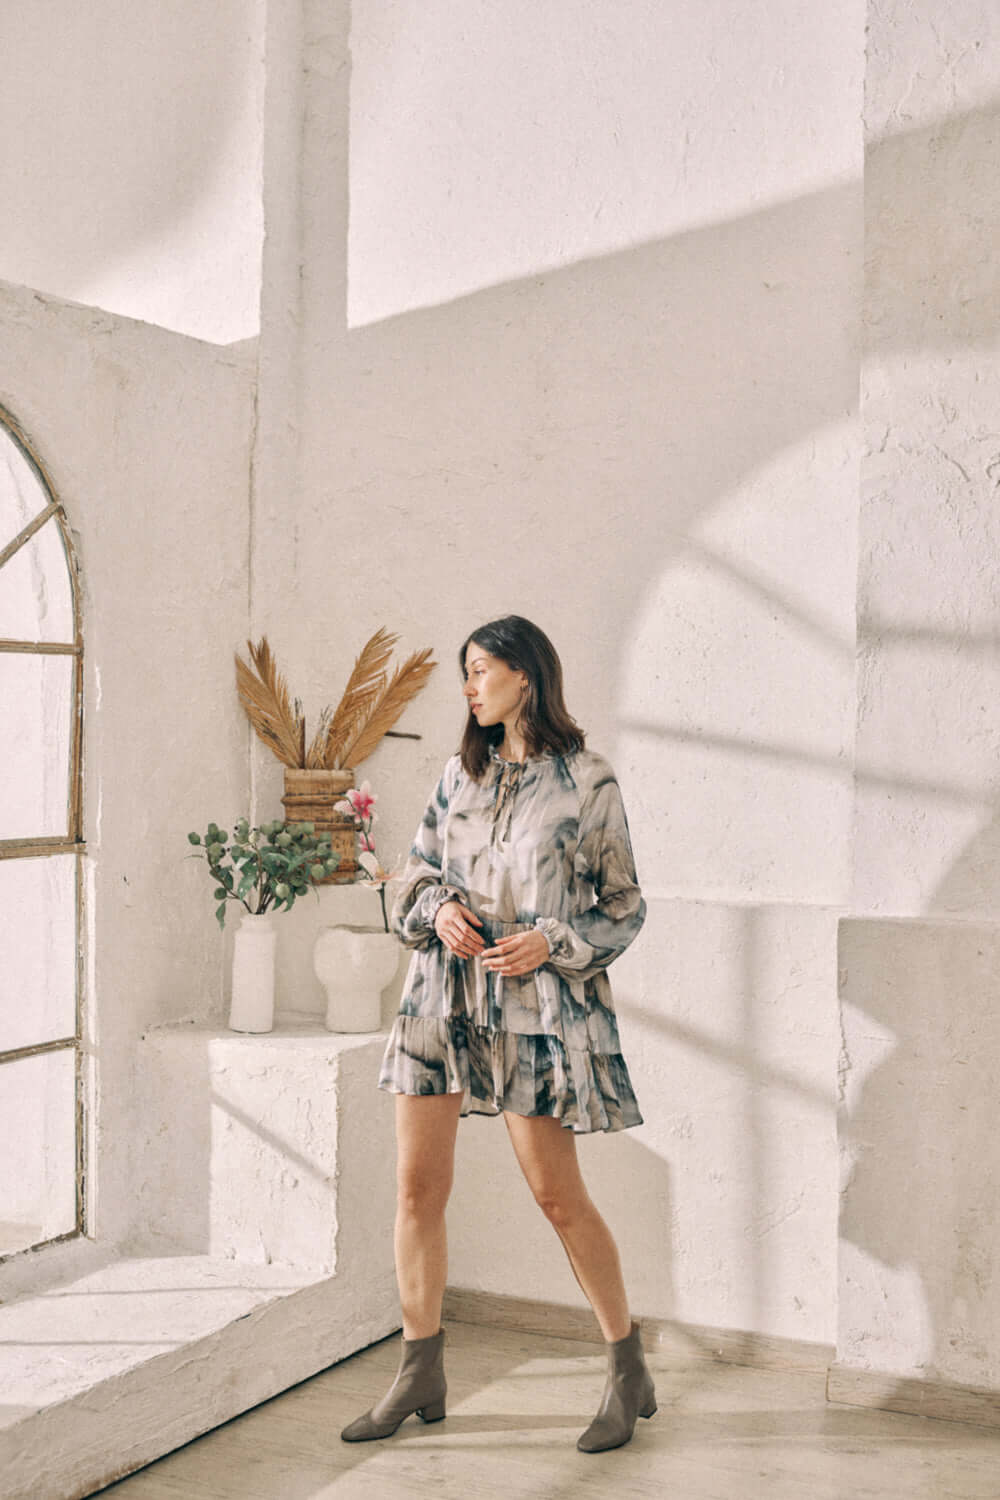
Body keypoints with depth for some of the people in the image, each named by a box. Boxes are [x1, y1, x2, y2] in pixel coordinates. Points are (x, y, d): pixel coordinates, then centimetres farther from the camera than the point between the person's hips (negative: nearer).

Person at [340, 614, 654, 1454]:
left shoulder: (588, 783, -4)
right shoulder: (461, 773, 10)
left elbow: (625, 908, 0)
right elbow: (418, 872, 16)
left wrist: (548, 943, -14)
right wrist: (439, 909, -5)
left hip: (534, 1001, -5)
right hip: (443, 992, 5)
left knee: (557, 1195, 0)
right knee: (418, 1186, 4)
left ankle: (630, 1375, 19)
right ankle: (421, 1377, 20)